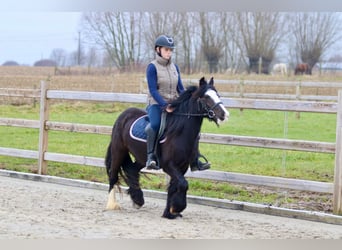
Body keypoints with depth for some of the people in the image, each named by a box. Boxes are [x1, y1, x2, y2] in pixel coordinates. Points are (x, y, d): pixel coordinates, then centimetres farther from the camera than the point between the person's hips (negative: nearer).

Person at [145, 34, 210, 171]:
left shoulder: (174, 67, 12)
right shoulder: (152, 67, -7)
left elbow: (180, 88, 14)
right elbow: (153, 90, -14)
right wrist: (165, 106, -24)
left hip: (174, 105, 6)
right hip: (156, 104, -6)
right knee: (155, 124, -37)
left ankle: (195, 161, -1)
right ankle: (151, 157, -27)